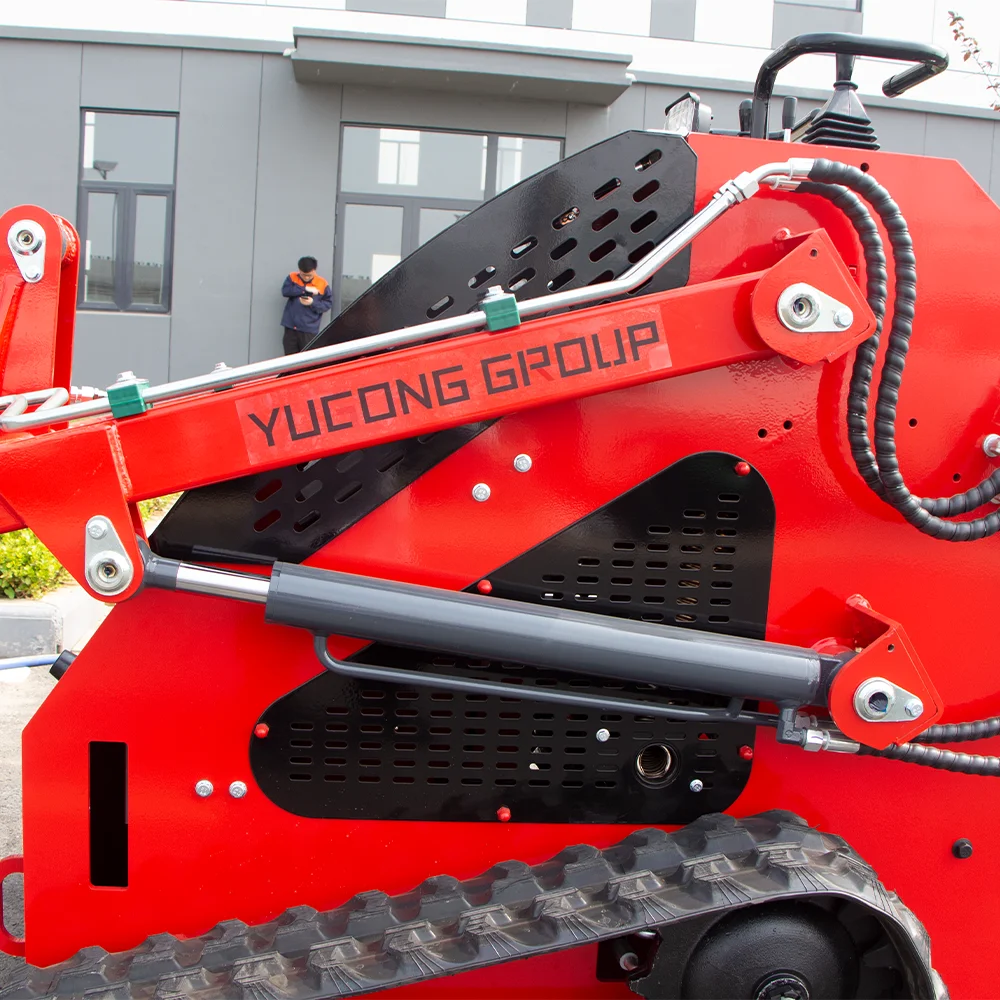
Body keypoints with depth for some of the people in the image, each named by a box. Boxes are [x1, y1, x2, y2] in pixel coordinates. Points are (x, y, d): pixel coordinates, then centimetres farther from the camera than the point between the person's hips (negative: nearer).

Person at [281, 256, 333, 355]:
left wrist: (313, 303, -17)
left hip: (309, 329, -2)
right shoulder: (292, 278, 4)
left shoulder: (322, 284, -1)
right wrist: (305, 288, -17)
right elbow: (285, 291, -13)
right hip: (291, 327, 2)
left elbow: (328, 303, 0)